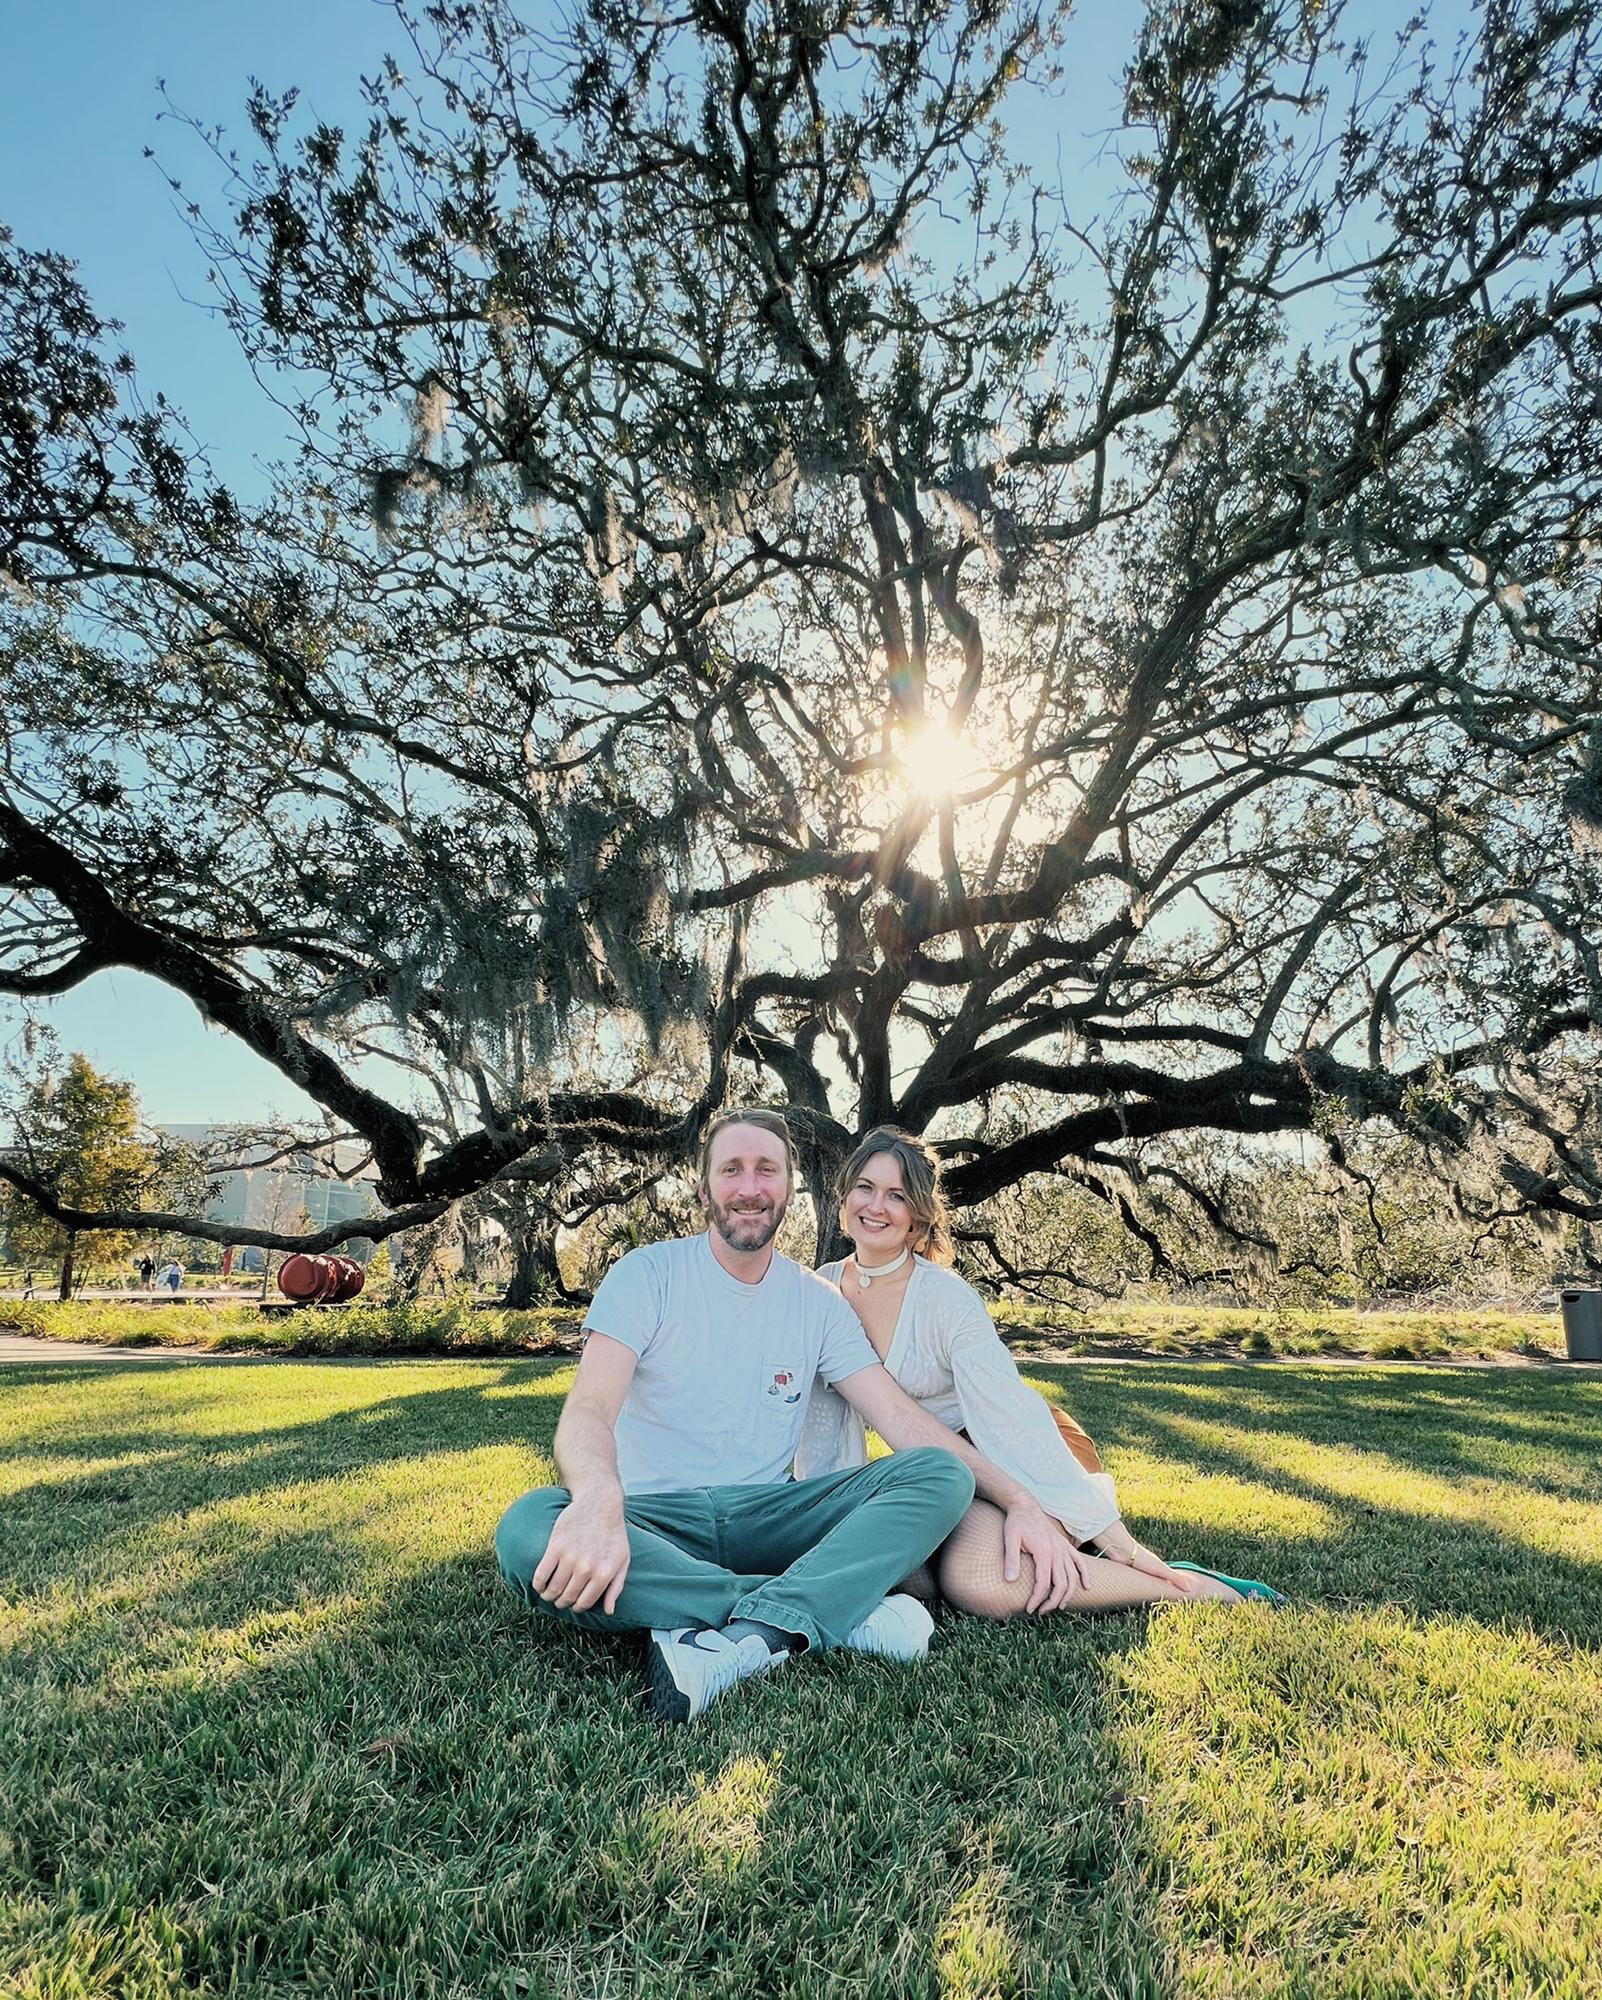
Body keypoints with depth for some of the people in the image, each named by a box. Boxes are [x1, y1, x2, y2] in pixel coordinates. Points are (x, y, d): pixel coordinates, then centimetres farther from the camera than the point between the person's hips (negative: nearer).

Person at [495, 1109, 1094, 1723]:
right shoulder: (648, 1275, -4)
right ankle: (843, 1608, -30)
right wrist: (597, 1502, -42)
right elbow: (589, 1409, -18)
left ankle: (745, 1638, -35)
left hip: (766, 1513, 3)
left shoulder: (816, 1301, 8)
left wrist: (1019, 1501, -10)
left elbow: (901, 1416, 3)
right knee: (528, 1531, -36)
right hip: (659, 1516, -2)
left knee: (942, 1474, -17)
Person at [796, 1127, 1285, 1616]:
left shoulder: (946, 1299, -20)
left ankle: (1189, 1585, -12)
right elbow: (825, 1417, 4)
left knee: (981, 1585, -34)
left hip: (1020, 1461, -6)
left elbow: (1010, 1417, -24)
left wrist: (1112, 1535, -24)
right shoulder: (822, 1290, -3)